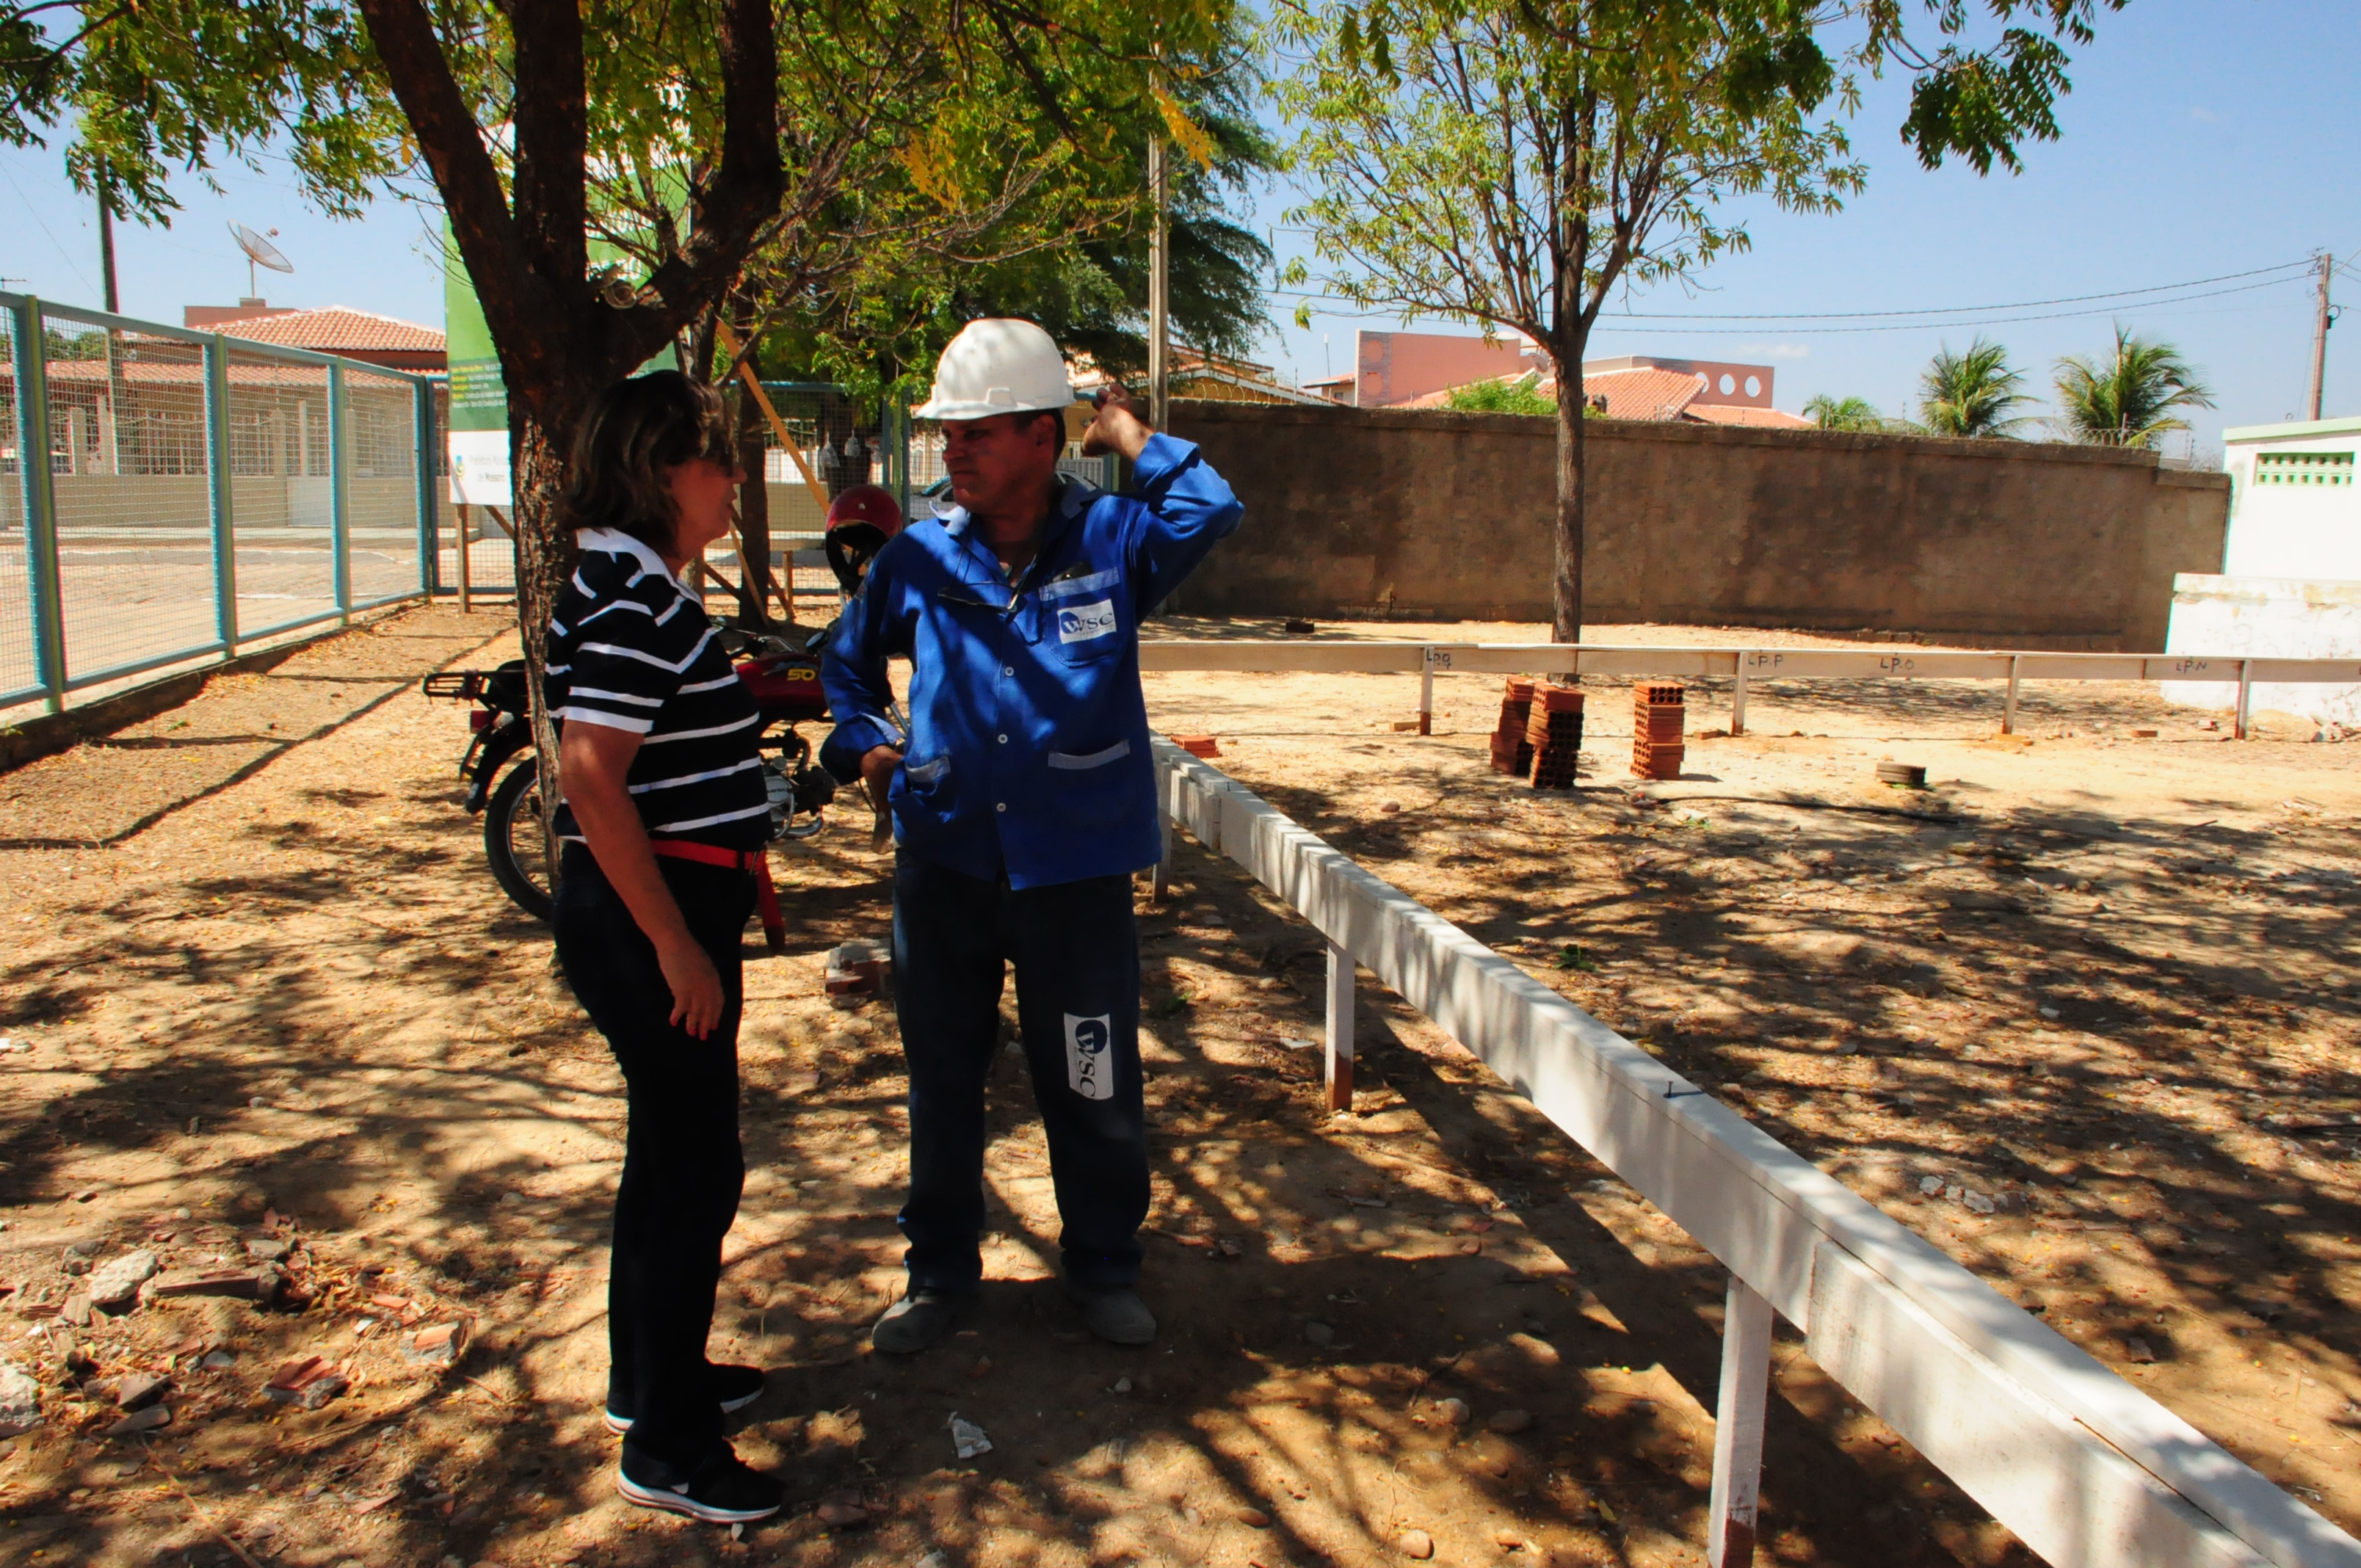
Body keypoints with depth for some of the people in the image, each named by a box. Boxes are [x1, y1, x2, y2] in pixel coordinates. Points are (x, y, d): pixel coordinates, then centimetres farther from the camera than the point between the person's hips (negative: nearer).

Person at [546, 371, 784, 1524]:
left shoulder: (644, 586, 12)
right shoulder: (626, 596, -19)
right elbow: (593, 779, -26)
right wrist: (676, 946, -24)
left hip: (671, 912, 11)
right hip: (648, 919, -11)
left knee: (669, 1153, 20)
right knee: (694, 1168, -1)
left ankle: (648, 1374, 37)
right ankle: (665, 1445, 13)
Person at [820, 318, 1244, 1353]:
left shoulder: (1110, 541, -4)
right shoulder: (922, 557, 2)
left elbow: (1211, 513, -25)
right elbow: (847, 663, 19)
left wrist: (1127, 434, -12)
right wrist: (863, 744, 2)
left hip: (1076, 870, -2)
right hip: (943, 864, 3)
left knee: (1093, 1086, 10)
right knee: (942, 1081, 15)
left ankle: (1103, 1265, 33)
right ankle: (940, 1269, 35)